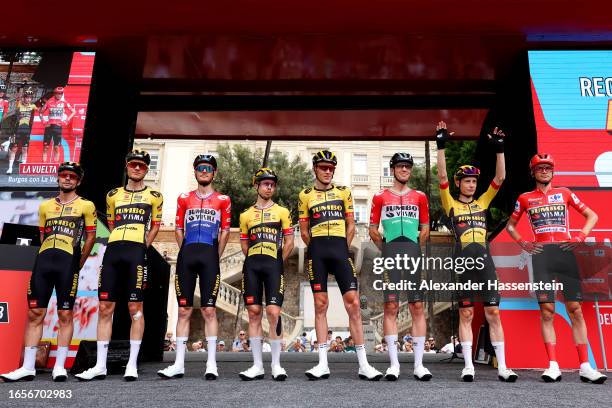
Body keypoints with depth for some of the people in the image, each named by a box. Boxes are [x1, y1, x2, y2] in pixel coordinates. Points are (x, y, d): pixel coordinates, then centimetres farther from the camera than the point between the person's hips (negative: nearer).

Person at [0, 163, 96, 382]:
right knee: (34, 313, 2)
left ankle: (59, 366, 5)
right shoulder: (45, 206, 19)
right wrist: (47, 257, 14)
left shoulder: (86, 205, 5)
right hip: (43, 260, 4)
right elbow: (42, 236, 22)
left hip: (68, 261, -4)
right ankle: (28, 367, 7)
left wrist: (77, 264, 3)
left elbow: (90, 237, 4)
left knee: (65, 314, -1)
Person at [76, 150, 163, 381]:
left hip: (137, 253, -3)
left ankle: (132, 364, 2)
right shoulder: (113, 195, 19)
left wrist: (142, 246, 4)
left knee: (135, 308, -4)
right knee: (105, 308, 2)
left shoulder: (153, 196, 11)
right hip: (113, 251, 4)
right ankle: (100, 366, 8)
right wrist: (121, 242, 11)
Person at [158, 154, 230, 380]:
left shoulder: (223, 200, 10)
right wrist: (186, 254, 7)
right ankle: (179, 364, 8)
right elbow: (179, 229, 16)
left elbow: (225, 231, 8)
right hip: (186, 254, 3)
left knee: (209, 310, -4)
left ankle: (211, 364, 1)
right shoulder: (184, 198, 16)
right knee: (183, 310, 3)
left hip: (209, 255, -2)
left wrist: (215, 257, 3)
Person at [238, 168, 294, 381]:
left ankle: (276, 365, 1)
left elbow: (289, 242, 8)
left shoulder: (282, 212, 10)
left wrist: (277, 263, 4)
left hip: (273, 265, -2)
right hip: (251, 266, 2)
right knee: (254, 312, 2)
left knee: (273, 312, -10)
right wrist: (256, 260, 10)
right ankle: (257, 365, 10)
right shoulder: (246, 215, 15)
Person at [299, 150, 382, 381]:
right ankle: (323, 364, 7)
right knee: (320, 305, 1)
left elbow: (351, 225, 13)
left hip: (340, 249, 0)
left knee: (353, 303, -6)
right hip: (317, 251, 0)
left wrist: (341, 248, 7)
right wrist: (318, 249, 6)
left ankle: (363, 364, 0)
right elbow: (304, 232, 11)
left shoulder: (343, 192, 14)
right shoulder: (306, 195, 11)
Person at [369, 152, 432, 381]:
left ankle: (418, 364, 6)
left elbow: (425, 229, 18)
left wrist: (413, 248, 9)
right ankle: (394, 364, 4)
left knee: (417, 307, 0)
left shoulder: (419, 197, 14)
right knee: (390, 307, -2)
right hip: (390, 256, -1)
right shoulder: (381, 197, 10)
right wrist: (387, 249, 6)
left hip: (414, 255, 1)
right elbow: (373, 229, 11)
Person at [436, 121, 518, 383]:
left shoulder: (483, 202, 16)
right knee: (465, 314, 3)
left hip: (485, 261, 3)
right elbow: (442, 177, -4)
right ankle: (468, 366, 10)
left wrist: (499, 149, 3)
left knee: (493, 313, 3)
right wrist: (441, 147, -10)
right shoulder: (451, 204, 7)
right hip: (463, 261, -3)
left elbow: (500, 178, 10)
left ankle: (502, 367, 8)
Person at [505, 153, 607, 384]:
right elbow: (510, 225, 21)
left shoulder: (564, 193, 14)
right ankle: (553, 366, -1)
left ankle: (585, 367, 2)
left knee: (575, 309, -2)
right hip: (541, 254, 0)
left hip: (565, 251, 1)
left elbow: (591, 215, 17)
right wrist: (522, 243, 4)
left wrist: (581, 236, 1)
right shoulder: (525, 198, 13)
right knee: (546, 311, -3)